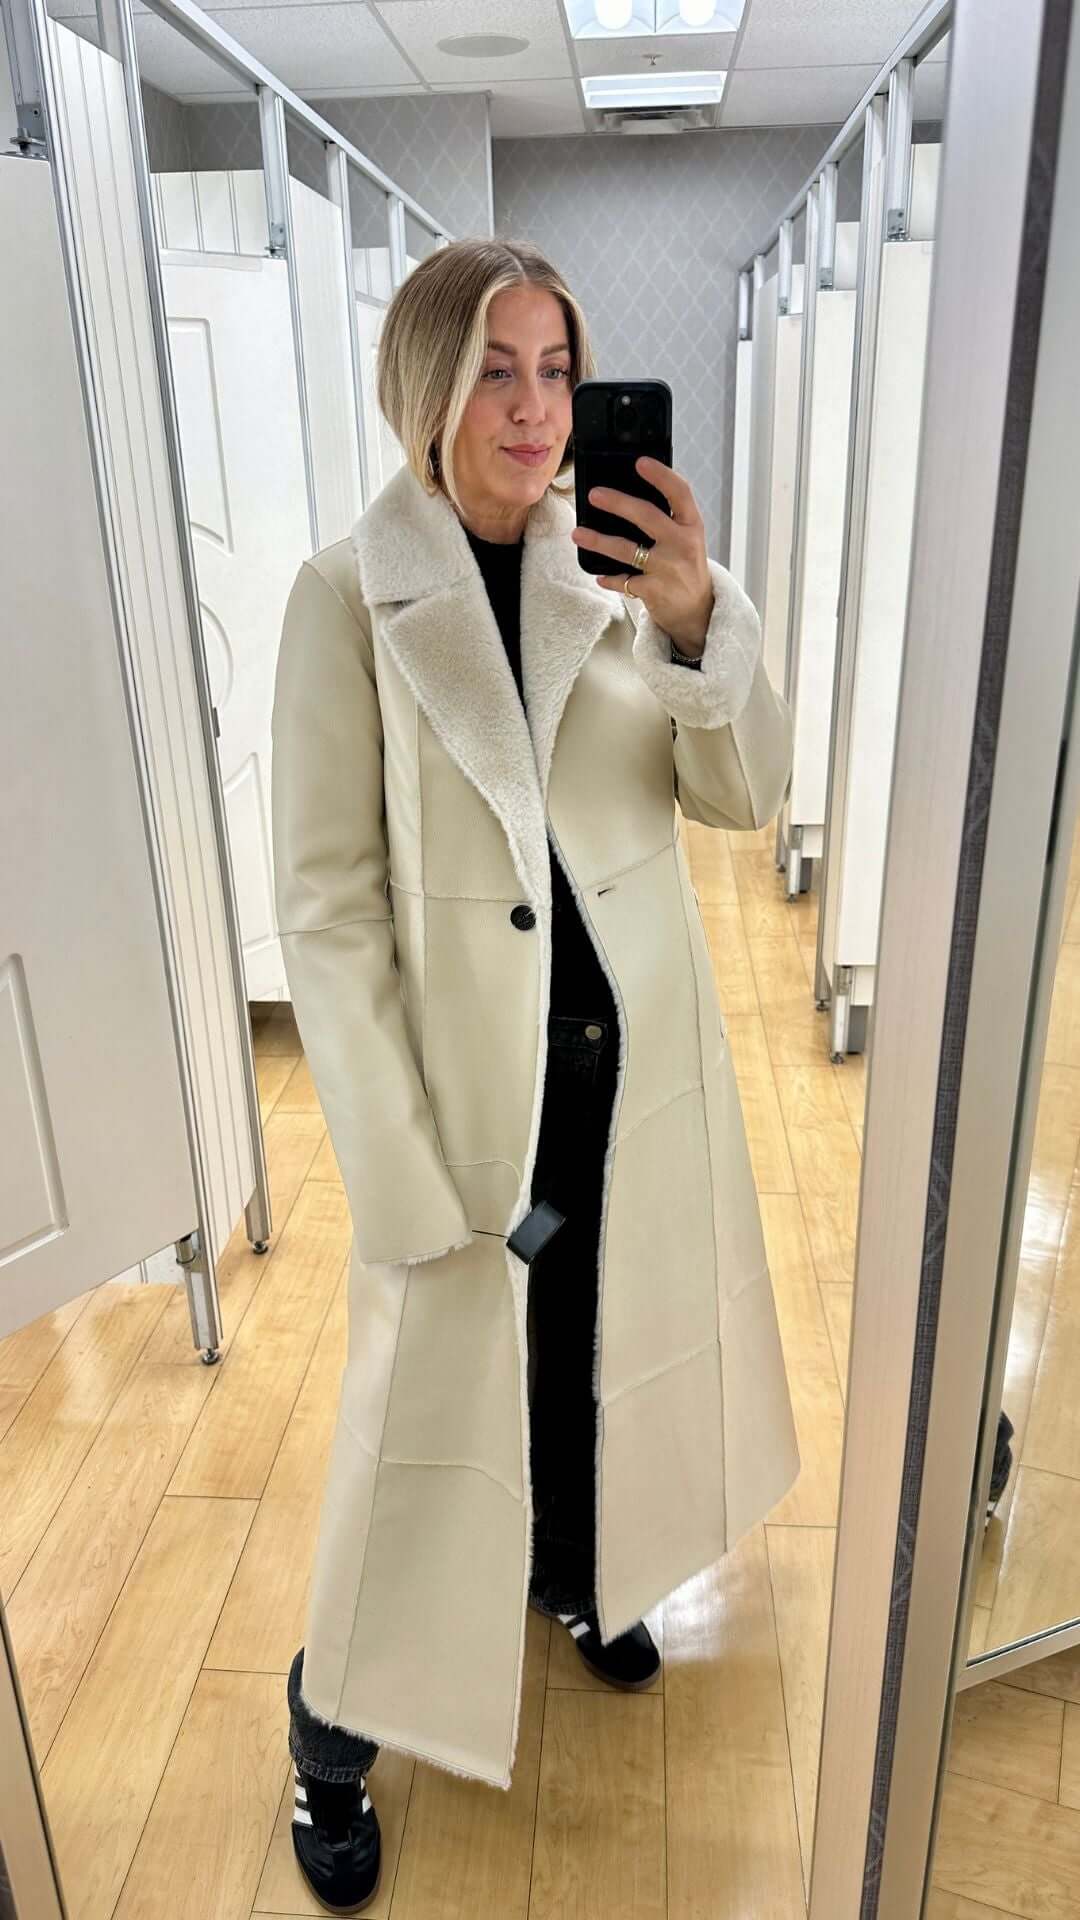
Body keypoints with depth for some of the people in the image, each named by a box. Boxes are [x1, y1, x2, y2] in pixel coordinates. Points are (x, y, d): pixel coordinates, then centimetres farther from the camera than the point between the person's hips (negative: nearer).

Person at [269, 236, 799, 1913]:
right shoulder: (352, 595, -13)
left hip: (635, 1050, 5)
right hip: (470, 1072, -4)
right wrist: (404, 1173, -16)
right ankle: (337, 1722, 37)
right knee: (437, 1383, 9)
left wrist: (700, 621, -21)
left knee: (602, 1342, 22)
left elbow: (748, 795, -2)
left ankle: (577, 1572, 54)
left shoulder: (618, 569, 0)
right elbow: (326, 908, -14)